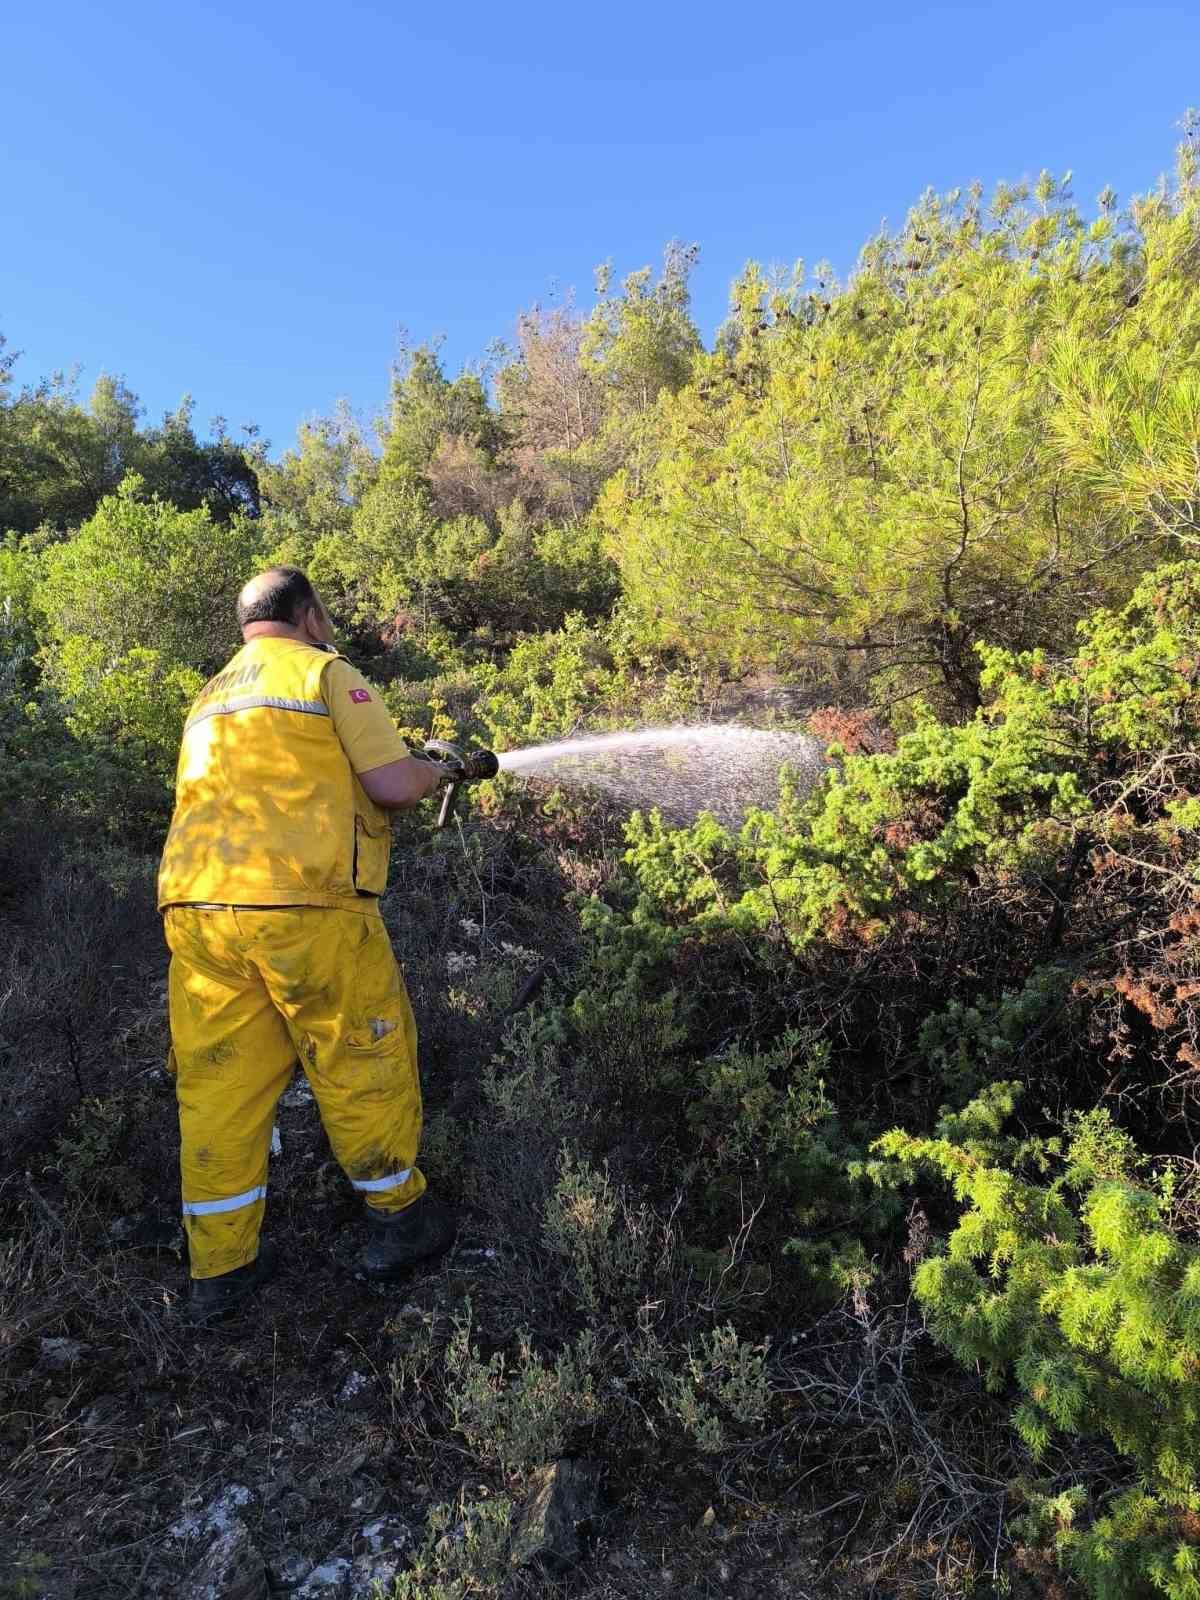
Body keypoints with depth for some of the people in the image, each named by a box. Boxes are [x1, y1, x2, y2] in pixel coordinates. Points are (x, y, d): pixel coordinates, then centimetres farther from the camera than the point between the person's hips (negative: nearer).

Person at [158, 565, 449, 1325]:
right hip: (302, 904, -6)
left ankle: (220, 1269, 23)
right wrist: (436, 769, 13)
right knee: (364, 1064, 9)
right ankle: (400, 1221, 25)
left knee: (221, 1082, 13)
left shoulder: (210, 698, 23)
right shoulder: (328, 673, 1)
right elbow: (394, 786, -7)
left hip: (197, 906, 7)